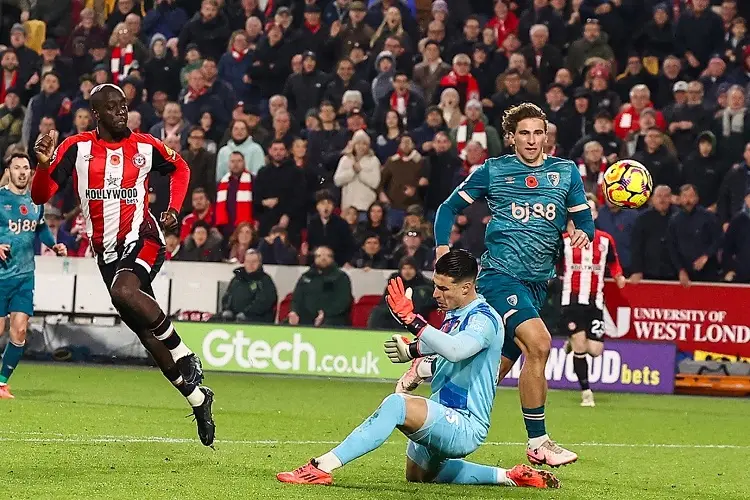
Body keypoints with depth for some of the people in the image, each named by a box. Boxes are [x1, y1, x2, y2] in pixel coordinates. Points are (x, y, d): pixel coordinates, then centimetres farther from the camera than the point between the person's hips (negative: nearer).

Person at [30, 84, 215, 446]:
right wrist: (43, 165, -26)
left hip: (142, 239, -3)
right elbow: (40, 197, -7)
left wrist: (174, 209, 7)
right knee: (147, 335, 5)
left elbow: (180, 168, 21)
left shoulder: (145, 147, 0)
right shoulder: (77, 148, -2)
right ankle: (198, 399, 19)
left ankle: (185, 357, -21)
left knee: (123, 291, -35)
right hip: (107, 251, 3)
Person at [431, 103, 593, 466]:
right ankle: (537, 443, -19)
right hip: (500, 273, -5)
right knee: (538, 342, -24)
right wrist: (442, 246, -6)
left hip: (537, 282, 5)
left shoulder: (566, 172, 11)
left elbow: (584, 219, 13)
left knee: (499, 366, 7)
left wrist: (583, 233, -10)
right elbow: (450, 207, 10)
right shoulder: (492, 171, 3)